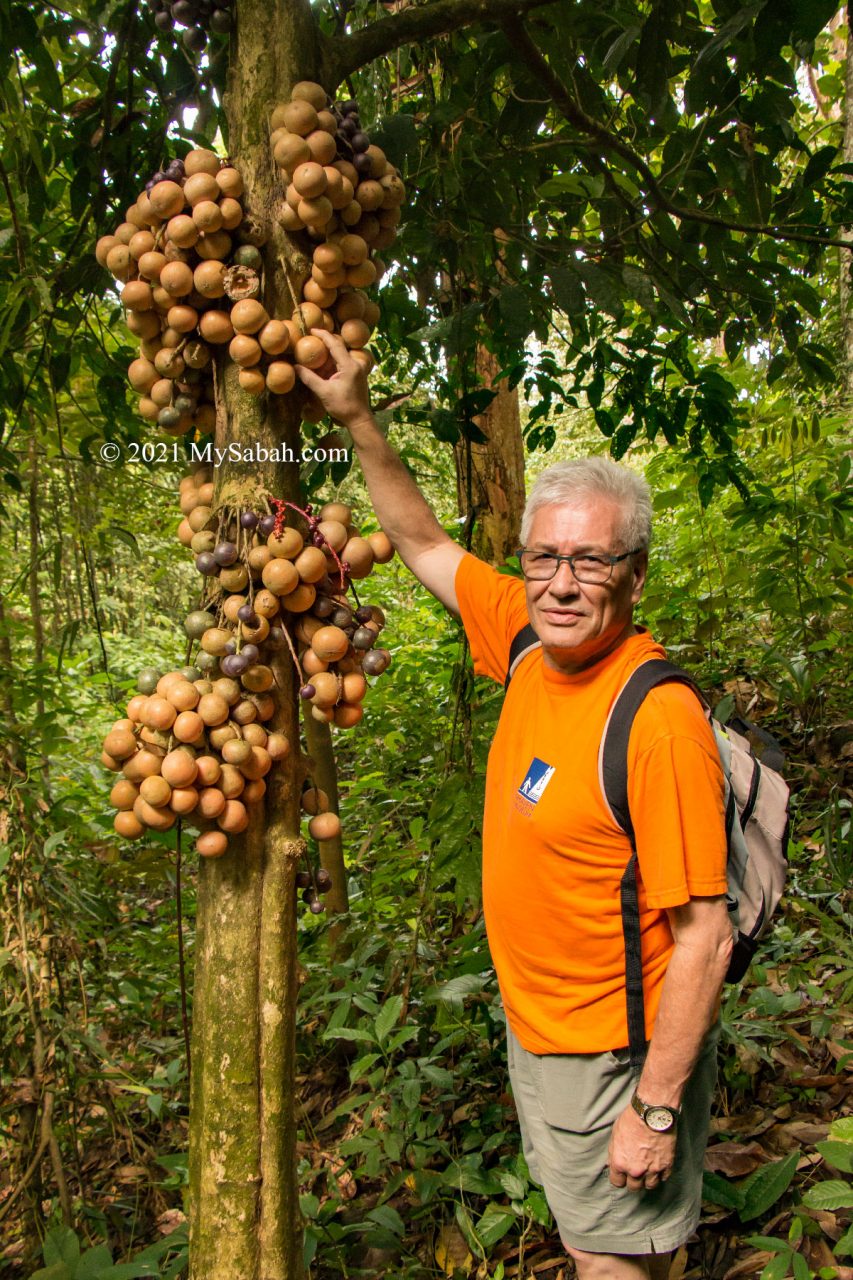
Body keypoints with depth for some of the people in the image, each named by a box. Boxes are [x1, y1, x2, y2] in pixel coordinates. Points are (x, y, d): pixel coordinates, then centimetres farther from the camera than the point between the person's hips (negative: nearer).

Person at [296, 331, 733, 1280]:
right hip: (535, 1028, 7)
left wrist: (658, 1107, -21)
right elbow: (424, 545, 10)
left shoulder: (659, 719, -28)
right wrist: (356, 419, 6)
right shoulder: (530, 642, -6)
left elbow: (705, 939, -24)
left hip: (616, 1056, -7)